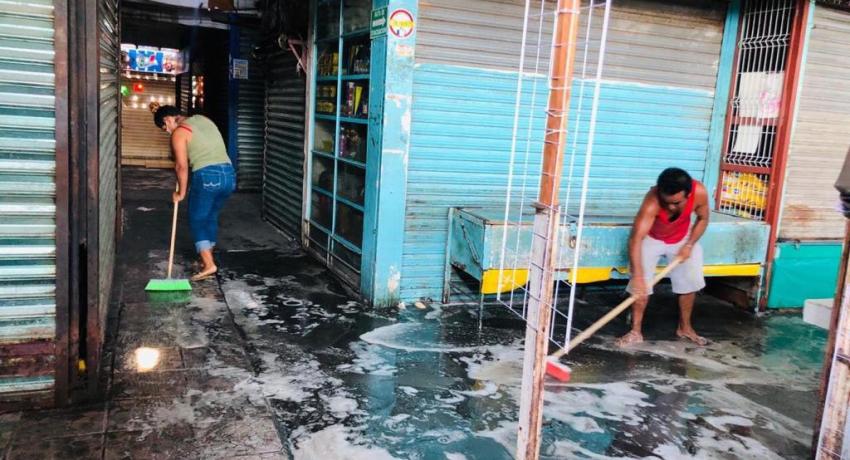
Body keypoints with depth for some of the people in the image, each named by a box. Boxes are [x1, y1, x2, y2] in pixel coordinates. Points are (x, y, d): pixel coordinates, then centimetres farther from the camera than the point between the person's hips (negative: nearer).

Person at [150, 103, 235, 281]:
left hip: (207, 176, -8)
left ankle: (209, 265, -8)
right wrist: (160, 111, 42)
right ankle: (207, 258, 28)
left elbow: (181, 166, -7)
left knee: (197, 221, 4)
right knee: (210, 217, 22)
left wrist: (181, 192, 3)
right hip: (229, 174, 8)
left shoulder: (179, 133, -2)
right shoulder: (203, 119, 21)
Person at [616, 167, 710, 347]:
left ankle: (685, 327, 27)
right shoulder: (652, 201, -43)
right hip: (651, 238, -3)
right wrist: (637, 276, -55)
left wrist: (689, 245, -17)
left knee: (690, 282, 7)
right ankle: (636, 331, -2)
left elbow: (703, 219, -9)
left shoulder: (699, 192, -33)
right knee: (641, 284, -13)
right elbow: (636, 239, -49)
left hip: (682, 238, 4)